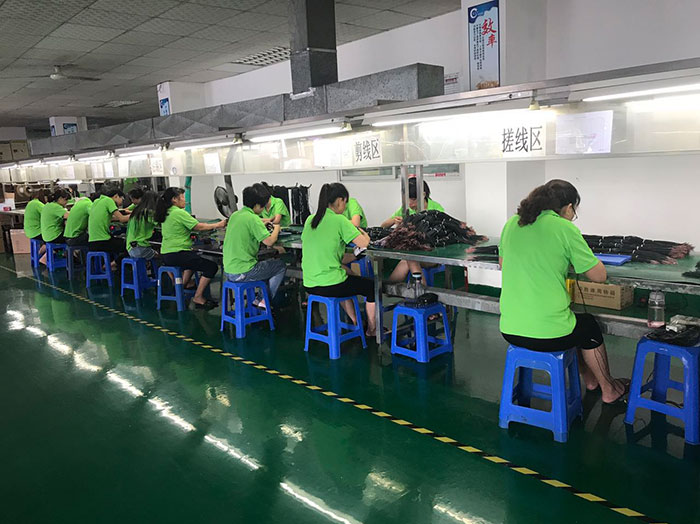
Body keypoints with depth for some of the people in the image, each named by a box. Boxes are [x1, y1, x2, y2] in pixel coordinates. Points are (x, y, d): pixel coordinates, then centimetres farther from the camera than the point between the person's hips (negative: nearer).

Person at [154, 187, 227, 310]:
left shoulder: (167, 213, 14)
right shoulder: (179, 213, -14)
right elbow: (198, 226, -13)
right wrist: (217, 225, -2)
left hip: (165, 254, 10)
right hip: (176, 255, -10)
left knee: (195, 258, 36)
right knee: (212, 266, -9)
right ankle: (198, 297, -4)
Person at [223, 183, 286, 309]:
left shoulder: (235, 215, 7)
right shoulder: (252, 218, -18)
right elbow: (269, 241, -19)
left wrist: (262, 225, 16)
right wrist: (276, 228, -1)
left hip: (228, 271, 9)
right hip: (242, 273, -9)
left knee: (264, 263, 30)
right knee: (281, 266, 10)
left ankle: (261, 297, 26)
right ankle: (265, 302, 8)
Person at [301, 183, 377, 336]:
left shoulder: (310, 219, 6)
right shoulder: (339, 220, -14)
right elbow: (363, 243, -18)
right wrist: (364, 234, 6)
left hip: (309, 284, 8)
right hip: (330, 285, -7)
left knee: (348, 277, 36)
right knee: (371, 286, 14)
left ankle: (355, 322, 40)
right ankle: (372, 328, 28)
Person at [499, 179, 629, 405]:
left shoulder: (512, 224, 4)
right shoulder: (565, 228, -12)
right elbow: (599, 276, -5)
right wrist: (574, 255, 13)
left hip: (509, 330, 6)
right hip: (548, 334, -6)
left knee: (576, 320, 35)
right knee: (589, 326, 29)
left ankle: (588, 379, 51)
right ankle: (608, 390, 48)